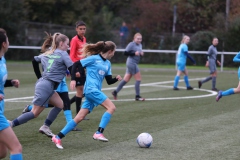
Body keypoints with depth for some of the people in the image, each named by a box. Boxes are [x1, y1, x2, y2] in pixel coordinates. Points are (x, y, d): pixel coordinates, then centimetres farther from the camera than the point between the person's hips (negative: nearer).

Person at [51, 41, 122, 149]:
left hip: (95, 91, 8)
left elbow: (109, 81, 19)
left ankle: (58, 137, 6)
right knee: (111, 107, -16)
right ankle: (99, 133, -19)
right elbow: (76, 64, -4)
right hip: (91, 89, -8)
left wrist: (116, 79, -2)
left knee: (79, 118, 3)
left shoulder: (107, 63, 18)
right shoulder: (94, 58, -4)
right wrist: (73, 79, -12)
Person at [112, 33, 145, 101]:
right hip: (131, 63, -9)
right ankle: (137, 96, -1)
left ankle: (115, 91, 15)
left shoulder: (140, 45, 13)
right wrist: (134, 53, -24)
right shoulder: (131, 44, -12)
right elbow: (125, 53, -15)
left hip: (134, 64, 9)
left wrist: (141, 54, 1)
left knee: (126, 79, 10)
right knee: (138, 78, -7)